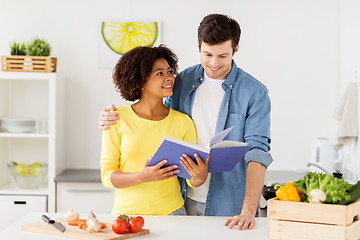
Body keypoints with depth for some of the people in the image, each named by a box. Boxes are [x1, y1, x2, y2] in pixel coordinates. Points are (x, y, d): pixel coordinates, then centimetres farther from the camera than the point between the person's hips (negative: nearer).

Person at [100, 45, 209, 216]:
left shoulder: (184, 122, 2)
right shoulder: (118, 119, -2)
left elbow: (193, 182, 7)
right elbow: (106, 176, -2)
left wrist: (200, 176, -17)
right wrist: (142, 177, -19)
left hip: (170, 211, 1)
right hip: (127, 212, -1)